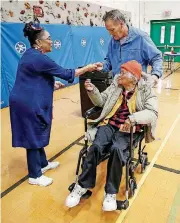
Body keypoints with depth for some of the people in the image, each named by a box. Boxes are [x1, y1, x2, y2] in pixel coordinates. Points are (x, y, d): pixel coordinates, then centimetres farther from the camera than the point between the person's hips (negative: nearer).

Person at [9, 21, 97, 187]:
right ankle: (35, 176, 18)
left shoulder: (31, 55, 12)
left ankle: (43, 164, 37)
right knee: (34, 137, 1)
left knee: (37, 134, 19)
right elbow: (65, 73, -18)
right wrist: (87, 68, -9)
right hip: (29, 104, -10)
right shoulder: (39, 58, -20)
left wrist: (52, 84, 14)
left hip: (28, 101, 10)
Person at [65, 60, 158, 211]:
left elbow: (153, 113, -14)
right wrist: (92, 91, -2)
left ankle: (111, 193, -15)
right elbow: (101, 101, 17)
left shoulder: (145, 91, -1)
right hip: (110, 124, 3)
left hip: (129, 129, -3)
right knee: (96, 146, -26)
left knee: (117, 149, -34)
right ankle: (82, 186, -9)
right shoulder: (115, 85, 11)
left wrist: (133, 118, -31)